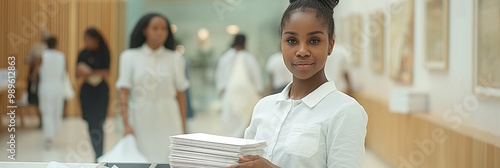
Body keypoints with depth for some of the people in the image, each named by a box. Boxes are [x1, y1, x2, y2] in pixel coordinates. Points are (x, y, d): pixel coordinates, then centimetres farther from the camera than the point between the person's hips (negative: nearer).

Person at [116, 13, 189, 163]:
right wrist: (126, 124, -15)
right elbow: (124, 93, -4)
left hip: (168, 120, 1)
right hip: (140, 119, 0)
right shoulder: (130, 57, 3)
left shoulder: (175, 59, 6)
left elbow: (181, 94, 8)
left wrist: (183, 128, 6)